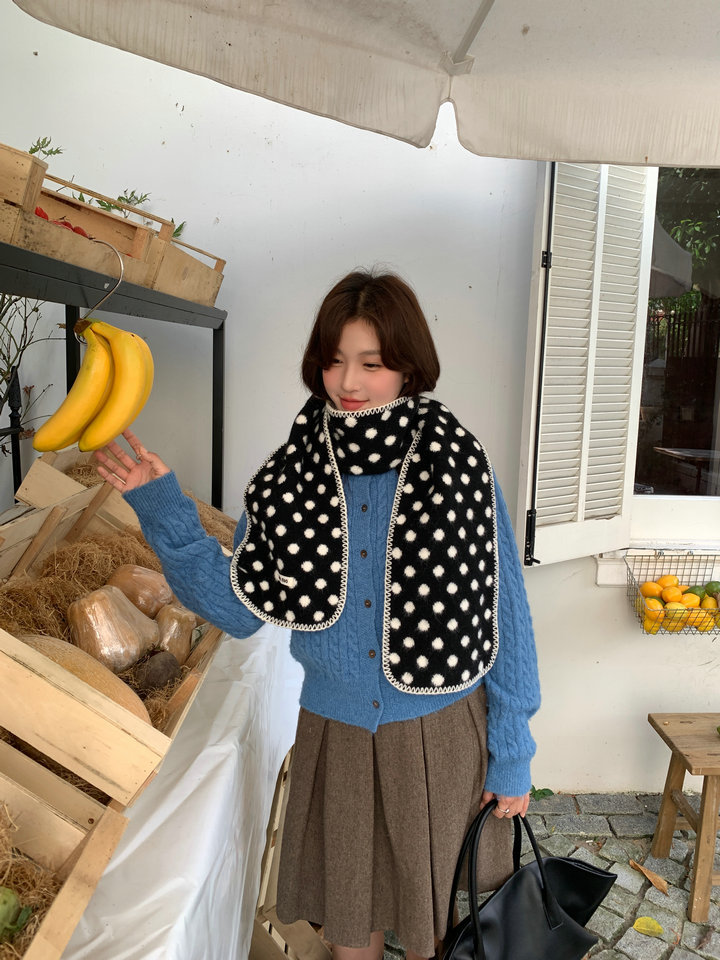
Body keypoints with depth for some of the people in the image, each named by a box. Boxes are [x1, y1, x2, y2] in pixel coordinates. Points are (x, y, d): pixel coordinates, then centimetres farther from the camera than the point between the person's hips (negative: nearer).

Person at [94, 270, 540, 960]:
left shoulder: (458, 466, -14)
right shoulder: (289, 474, -7)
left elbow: (503, 617, -8)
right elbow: (238, 607, -3)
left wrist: (512, 754, -4)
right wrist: (163, 513, -13)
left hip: (442, 735, -1)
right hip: (335, 732, 2)